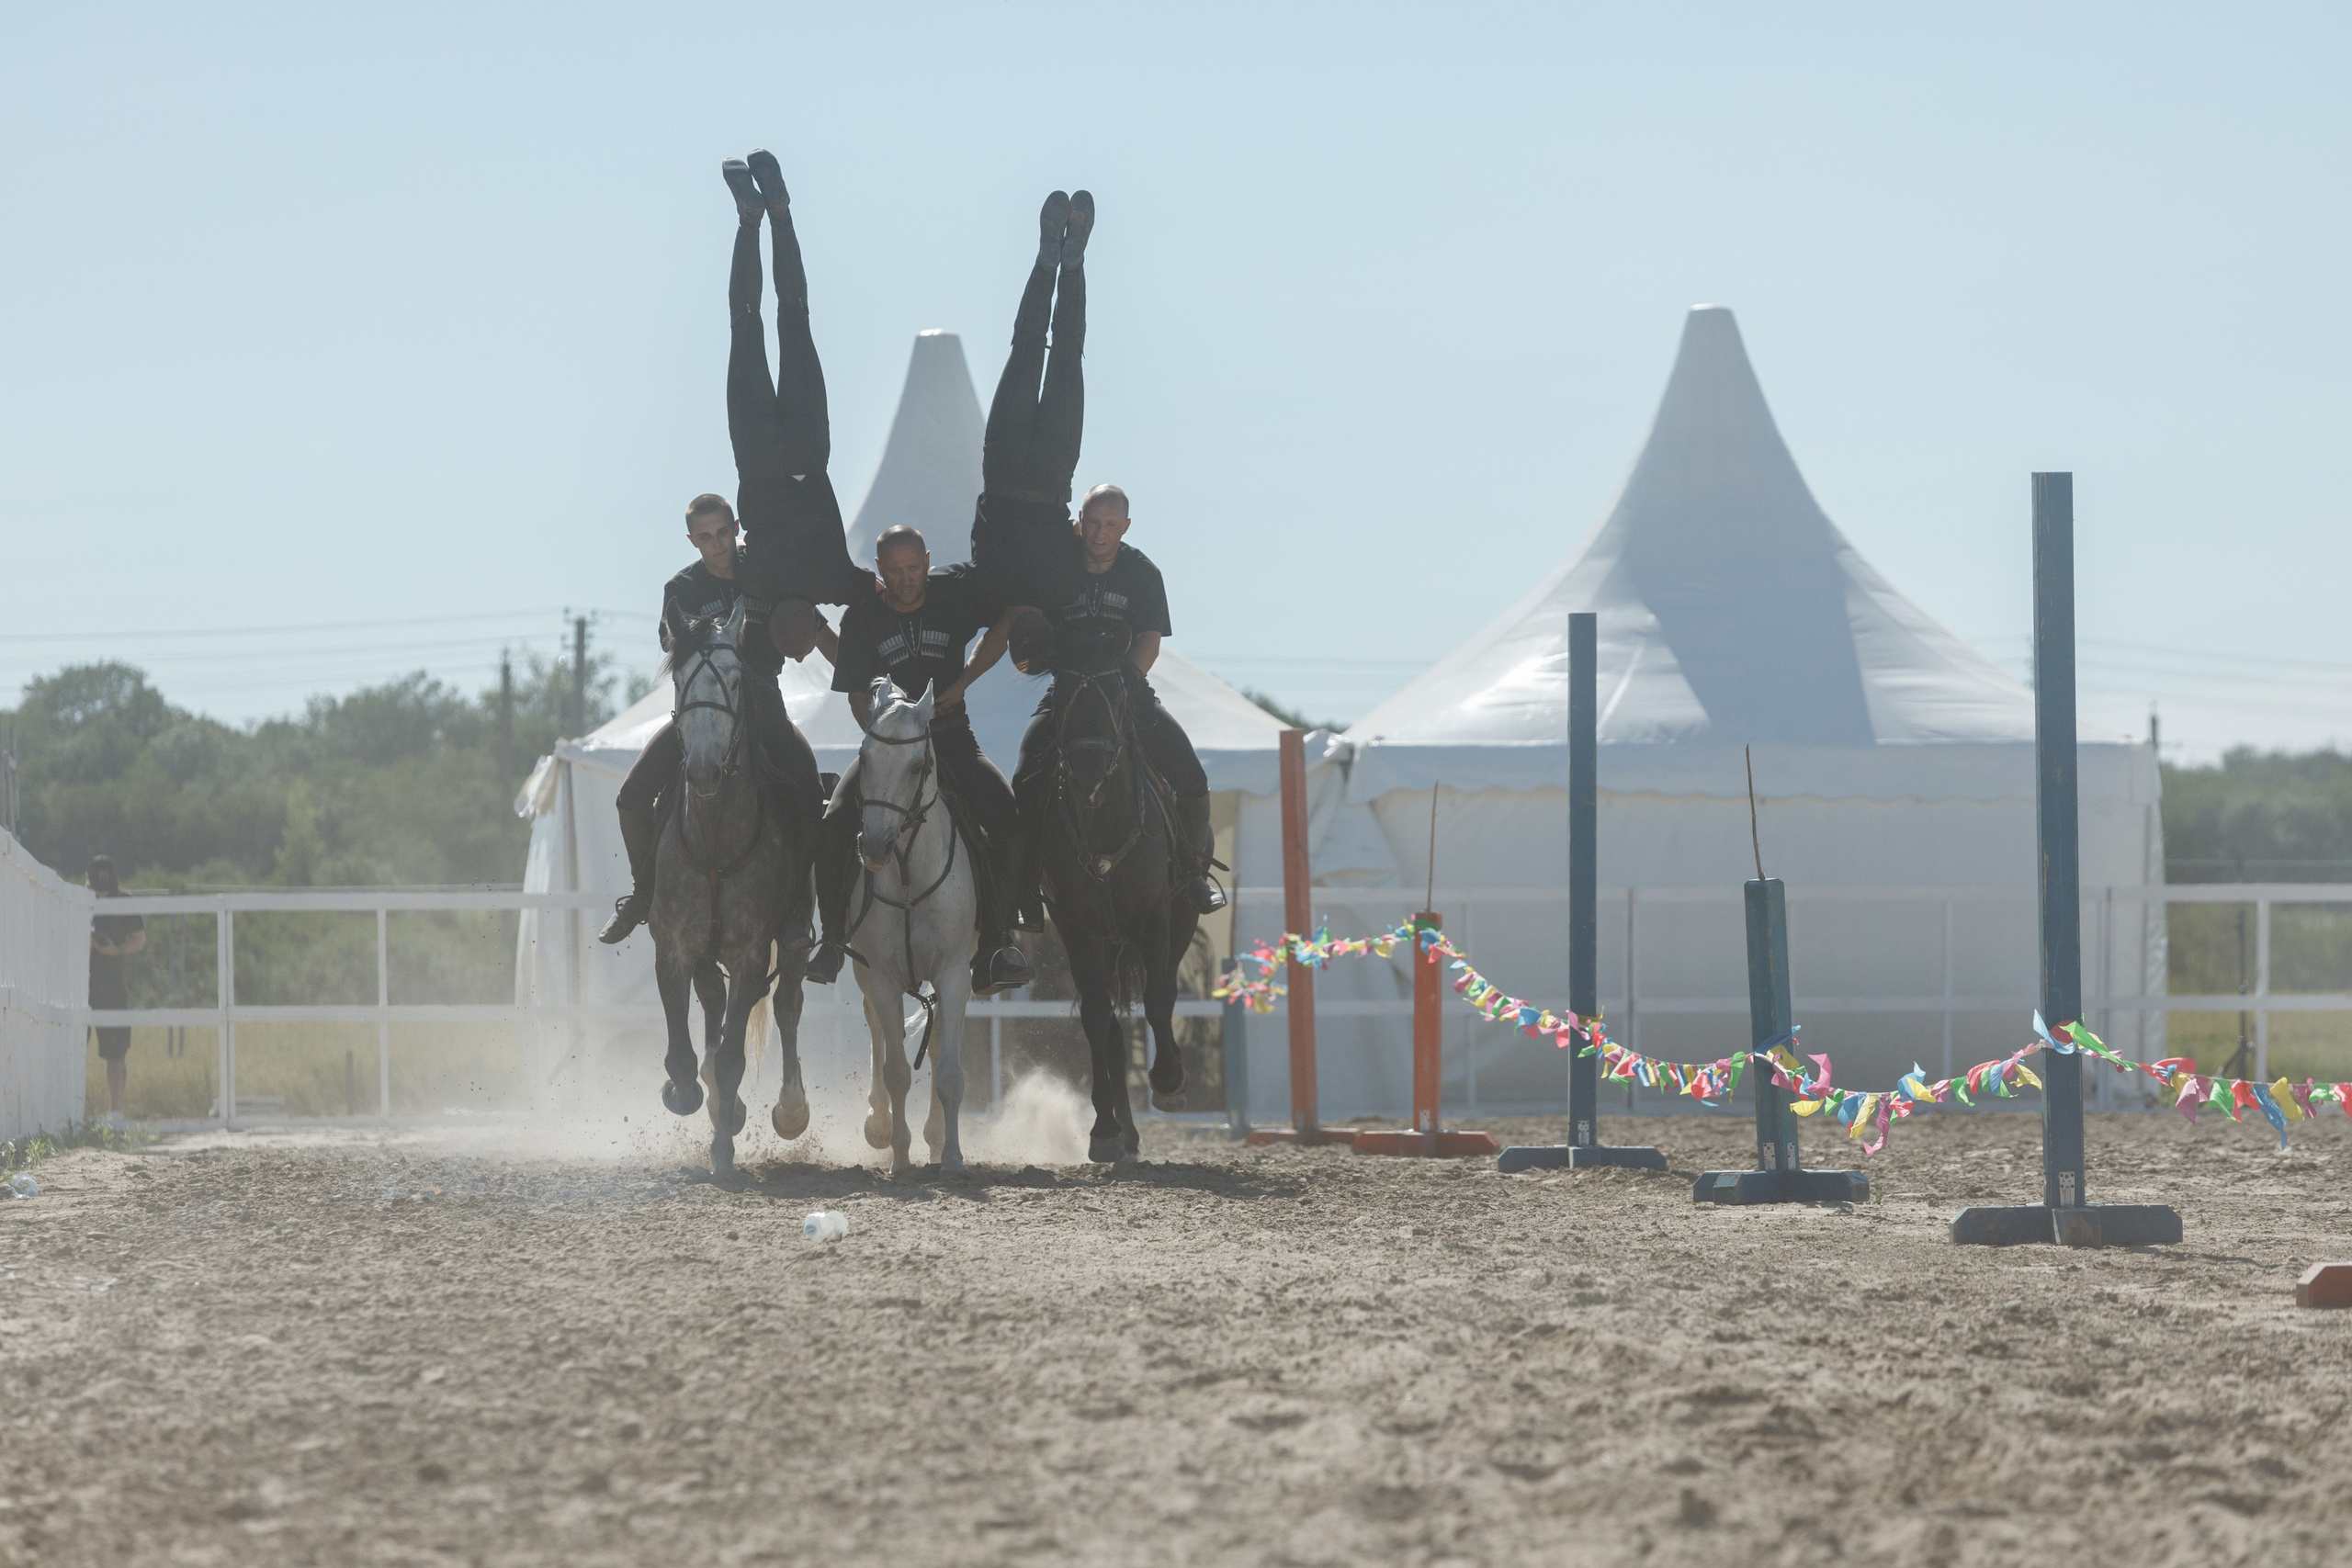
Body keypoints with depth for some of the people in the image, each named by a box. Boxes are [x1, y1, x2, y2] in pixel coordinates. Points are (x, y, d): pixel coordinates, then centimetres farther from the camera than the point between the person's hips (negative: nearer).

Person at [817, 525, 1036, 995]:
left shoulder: (956, 593, -4)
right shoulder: (862, 618, -5)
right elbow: (858, 696, -3)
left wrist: (963, 682, -1)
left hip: (951, 737, 0)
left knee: (1008, 817, -23)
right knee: (835, 824, -23)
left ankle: (996, 943, -17)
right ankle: (832, 936, -3)